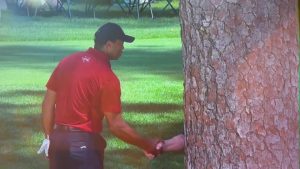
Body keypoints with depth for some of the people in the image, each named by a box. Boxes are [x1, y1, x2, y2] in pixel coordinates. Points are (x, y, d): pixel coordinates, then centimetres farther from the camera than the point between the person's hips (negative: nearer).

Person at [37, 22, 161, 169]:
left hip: (57, 139, 7)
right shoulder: (106, 77, -14)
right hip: (84, 143, -7)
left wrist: (48, 137, 17)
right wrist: (147, 145, -6)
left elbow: (48, 102, 9)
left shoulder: (67, 62, 6)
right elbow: (116, 125, -15)